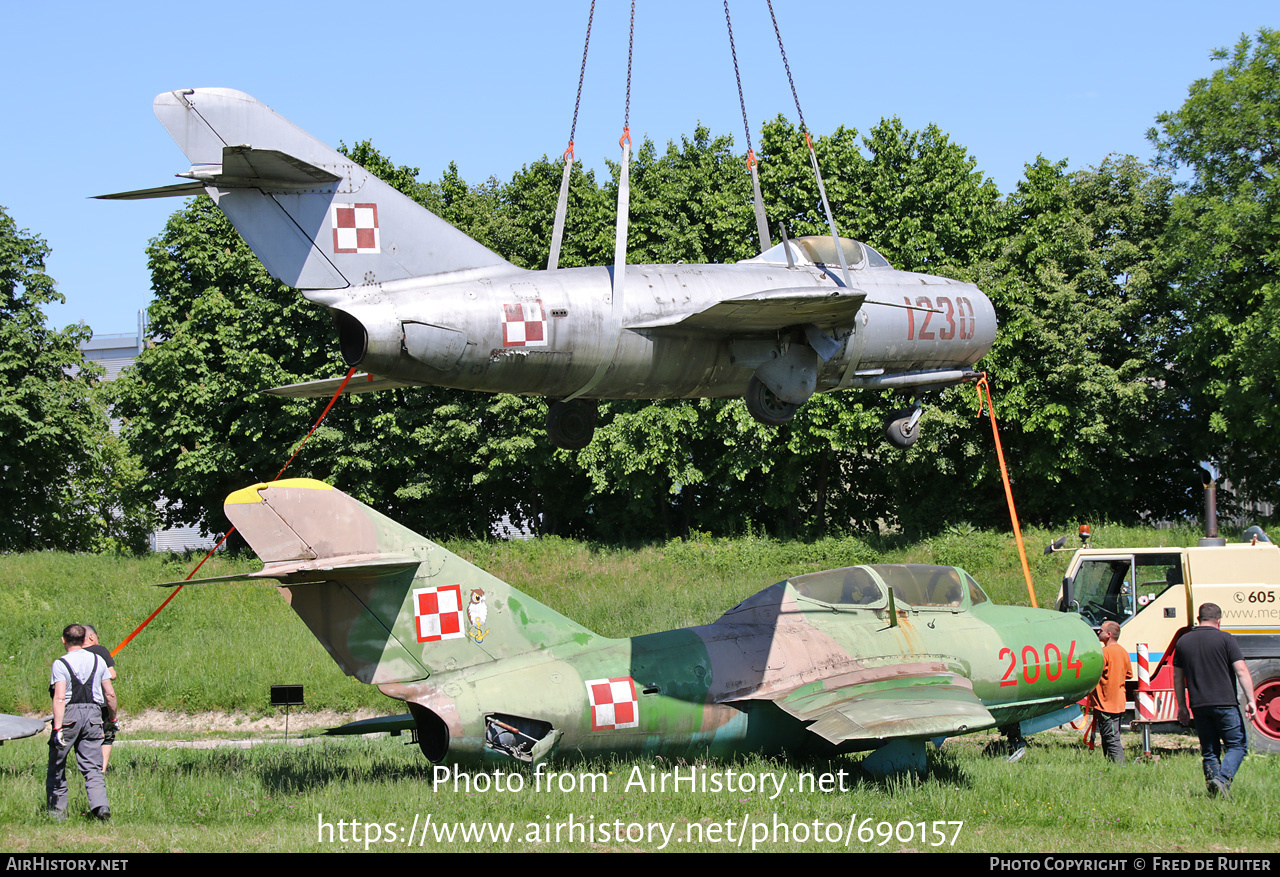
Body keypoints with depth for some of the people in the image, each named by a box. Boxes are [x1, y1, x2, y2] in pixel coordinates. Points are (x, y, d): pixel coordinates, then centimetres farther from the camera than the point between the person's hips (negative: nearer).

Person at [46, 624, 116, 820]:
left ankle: (57, 811, 10)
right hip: (93, 715, 3)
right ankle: (100, 805, -17)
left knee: (56, 768, 9)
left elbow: (60, 697, -16)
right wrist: (112, 719, 23)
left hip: (69, 715, -3)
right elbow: (110, 695, 9)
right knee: (93, 767, 3)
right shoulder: (97, 661, 8)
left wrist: (58, 728, -19)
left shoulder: (60, 664, -6)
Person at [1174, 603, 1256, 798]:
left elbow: (1177, 676, 14)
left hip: (1199, 706, 4)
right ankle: (1222, 779, -19)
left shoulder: (1183, 641, 10)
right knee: (1237, 745, 3)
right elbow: (1241, 670, -9)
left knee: (1209, 752, 11)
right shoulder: (1225, 639, -3)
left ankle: (1213, 790, 4)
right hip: (1224, 702, -4)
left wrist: (1182, 706, 22)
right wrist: (1251, 701, -7)